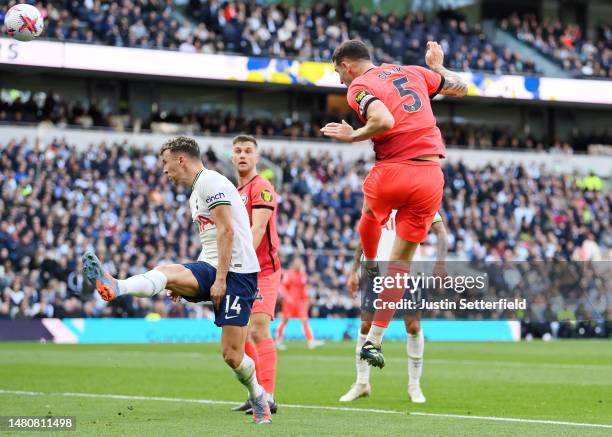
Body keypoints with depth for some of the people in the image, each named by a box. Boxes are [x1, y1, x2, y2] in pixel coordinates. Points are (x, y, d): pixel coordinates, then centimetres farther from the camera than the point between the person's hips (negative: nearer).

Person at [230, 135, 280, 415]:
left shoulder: (262, 188, -9)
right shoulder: (233, 192, 17)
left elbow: (257, 229, -21)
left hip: (263, 271, -9)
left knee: (259, 330, -19)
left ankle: (267, 397, -22)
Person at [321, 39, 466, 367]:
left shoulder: (358, 87, -2)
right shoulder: (413, 72, 16)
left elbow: (384, 120, -22)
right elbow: (460, 87, 28)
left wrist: (352, 136, -7)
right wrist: (437, 66, 44)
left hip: (392, 171, -4)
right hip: (431, 176, 4)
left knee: (370, 213, 35)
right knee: (401, 260, 9)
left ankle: (369, 268, 55)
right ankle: (374, 341, 5)